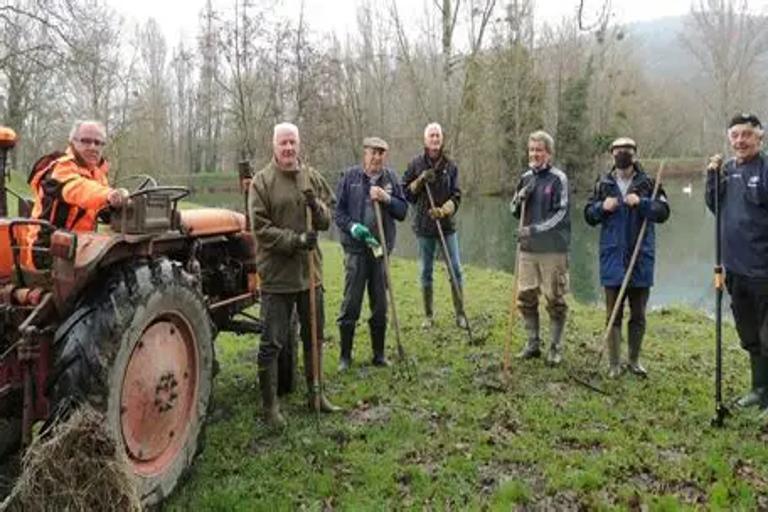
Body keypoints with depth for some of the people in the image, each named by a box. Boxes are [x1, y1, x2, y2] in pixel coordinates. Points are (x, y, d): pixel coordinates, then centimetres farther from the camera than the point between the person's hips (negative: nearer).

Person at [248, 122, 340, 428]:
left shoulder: (312, 177, 7)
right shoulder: (262, 181, -7)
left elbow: (326, 221, 8)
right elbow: (260, 228, -12)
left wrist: (316, 206, -13)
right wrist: (295, 240, -21)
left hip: (310, 270, 5)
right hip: (277, 274, -5)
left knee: (314, 336, 17)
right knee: (272, 343, 2)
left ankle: (316, 393, 34)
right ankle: (270, 405, 15)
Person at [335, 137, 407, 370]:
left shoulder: (390, 178, 6)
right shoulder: (350, 176, -2)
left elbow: (403, 211, 5)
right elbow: (338, 211, -1)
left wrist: (387, 199, -13)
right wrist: (352, 226, -18)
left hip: (381, 248, 3)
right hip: (355, 248, -3)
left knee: (380, 305, 10)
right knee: (351, 304, 1)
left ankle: (379, 354, 23)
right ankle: (345, 355, 14)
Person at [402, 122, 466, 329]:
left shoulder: (450, 165, 2)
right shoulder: (416, 164, 2)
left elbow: (456, 196, -1)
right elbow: (405, 192, 3)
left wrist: (443, 210, -19)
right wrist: (420, 181, -12)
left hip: (447, 223, 0)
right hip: (424, 225, 0)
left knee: (455, 269, 2)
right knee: (425, 271, 7)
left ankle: (460, 314, 14)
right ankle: (428, 315, 19)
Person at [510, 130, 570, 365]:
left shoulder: (558, 179, -6)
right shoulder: (526, 177, 11)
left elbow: (560, 214, -12)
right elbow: (514, 211, 15)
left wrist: (535, 229, -22)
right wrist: (520, 198, -5)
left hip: (553, 249, -5)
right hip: (527, 248, 5)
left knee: (555, 299, 2)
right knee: (526, 297, 9)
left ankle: (556, 347, 14)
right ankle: (532, 343, 22)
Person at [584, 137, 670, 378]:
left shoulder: (648, 183, 2)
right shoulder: (603, 184, 6)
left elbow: (663, 212, -5)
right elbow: (588, 215, 9)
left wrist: (641, 203, -20)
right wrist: (602, 207, -11)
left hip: (641, 258, 0)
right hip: (612, 258, 1)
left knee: (638, 315, 10)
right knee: (613, 314, 5)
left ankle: (634, 360, 25)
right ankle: (614, 363, 15)